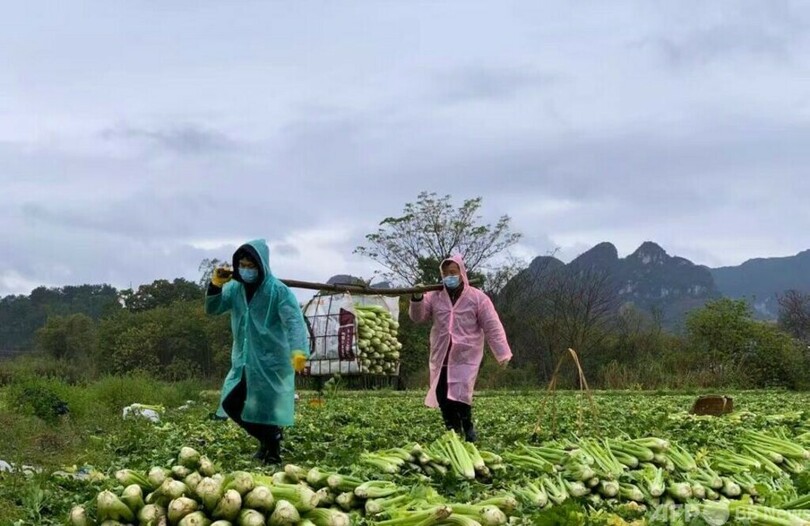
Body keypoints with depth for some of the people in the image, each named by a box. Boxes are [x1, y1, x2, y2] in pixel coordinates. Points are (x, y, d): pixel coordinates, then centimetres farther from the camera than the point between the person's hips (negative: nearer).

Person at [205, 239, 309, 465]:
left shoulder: (278, 291, -14)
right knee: (230, 404, 10)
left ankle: (273, 450, 18)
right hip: (243, 361, 7)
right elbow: (212, 310, 7)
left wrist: (299, 350, -41)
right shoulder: (235, 288, 5)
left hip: (271, 361, -7)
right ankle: (268, 439, 27)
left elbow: (294, 322, -24)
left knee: (265, 408, -4)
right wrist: (215, 285, -13)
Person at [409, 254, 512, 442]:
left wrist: (502, 353, -10)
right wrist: (417, 299, -13)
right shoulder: (435, 296, 7)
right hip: (441, 358, 4)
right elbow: (418, 318, 6)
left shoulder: (477, 298, -3)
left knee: (460, 396, -15)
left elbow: (493, 327, -5)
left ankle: (468, 430, 6)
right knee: (442, 398, 6)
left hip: (466, 358, -4)